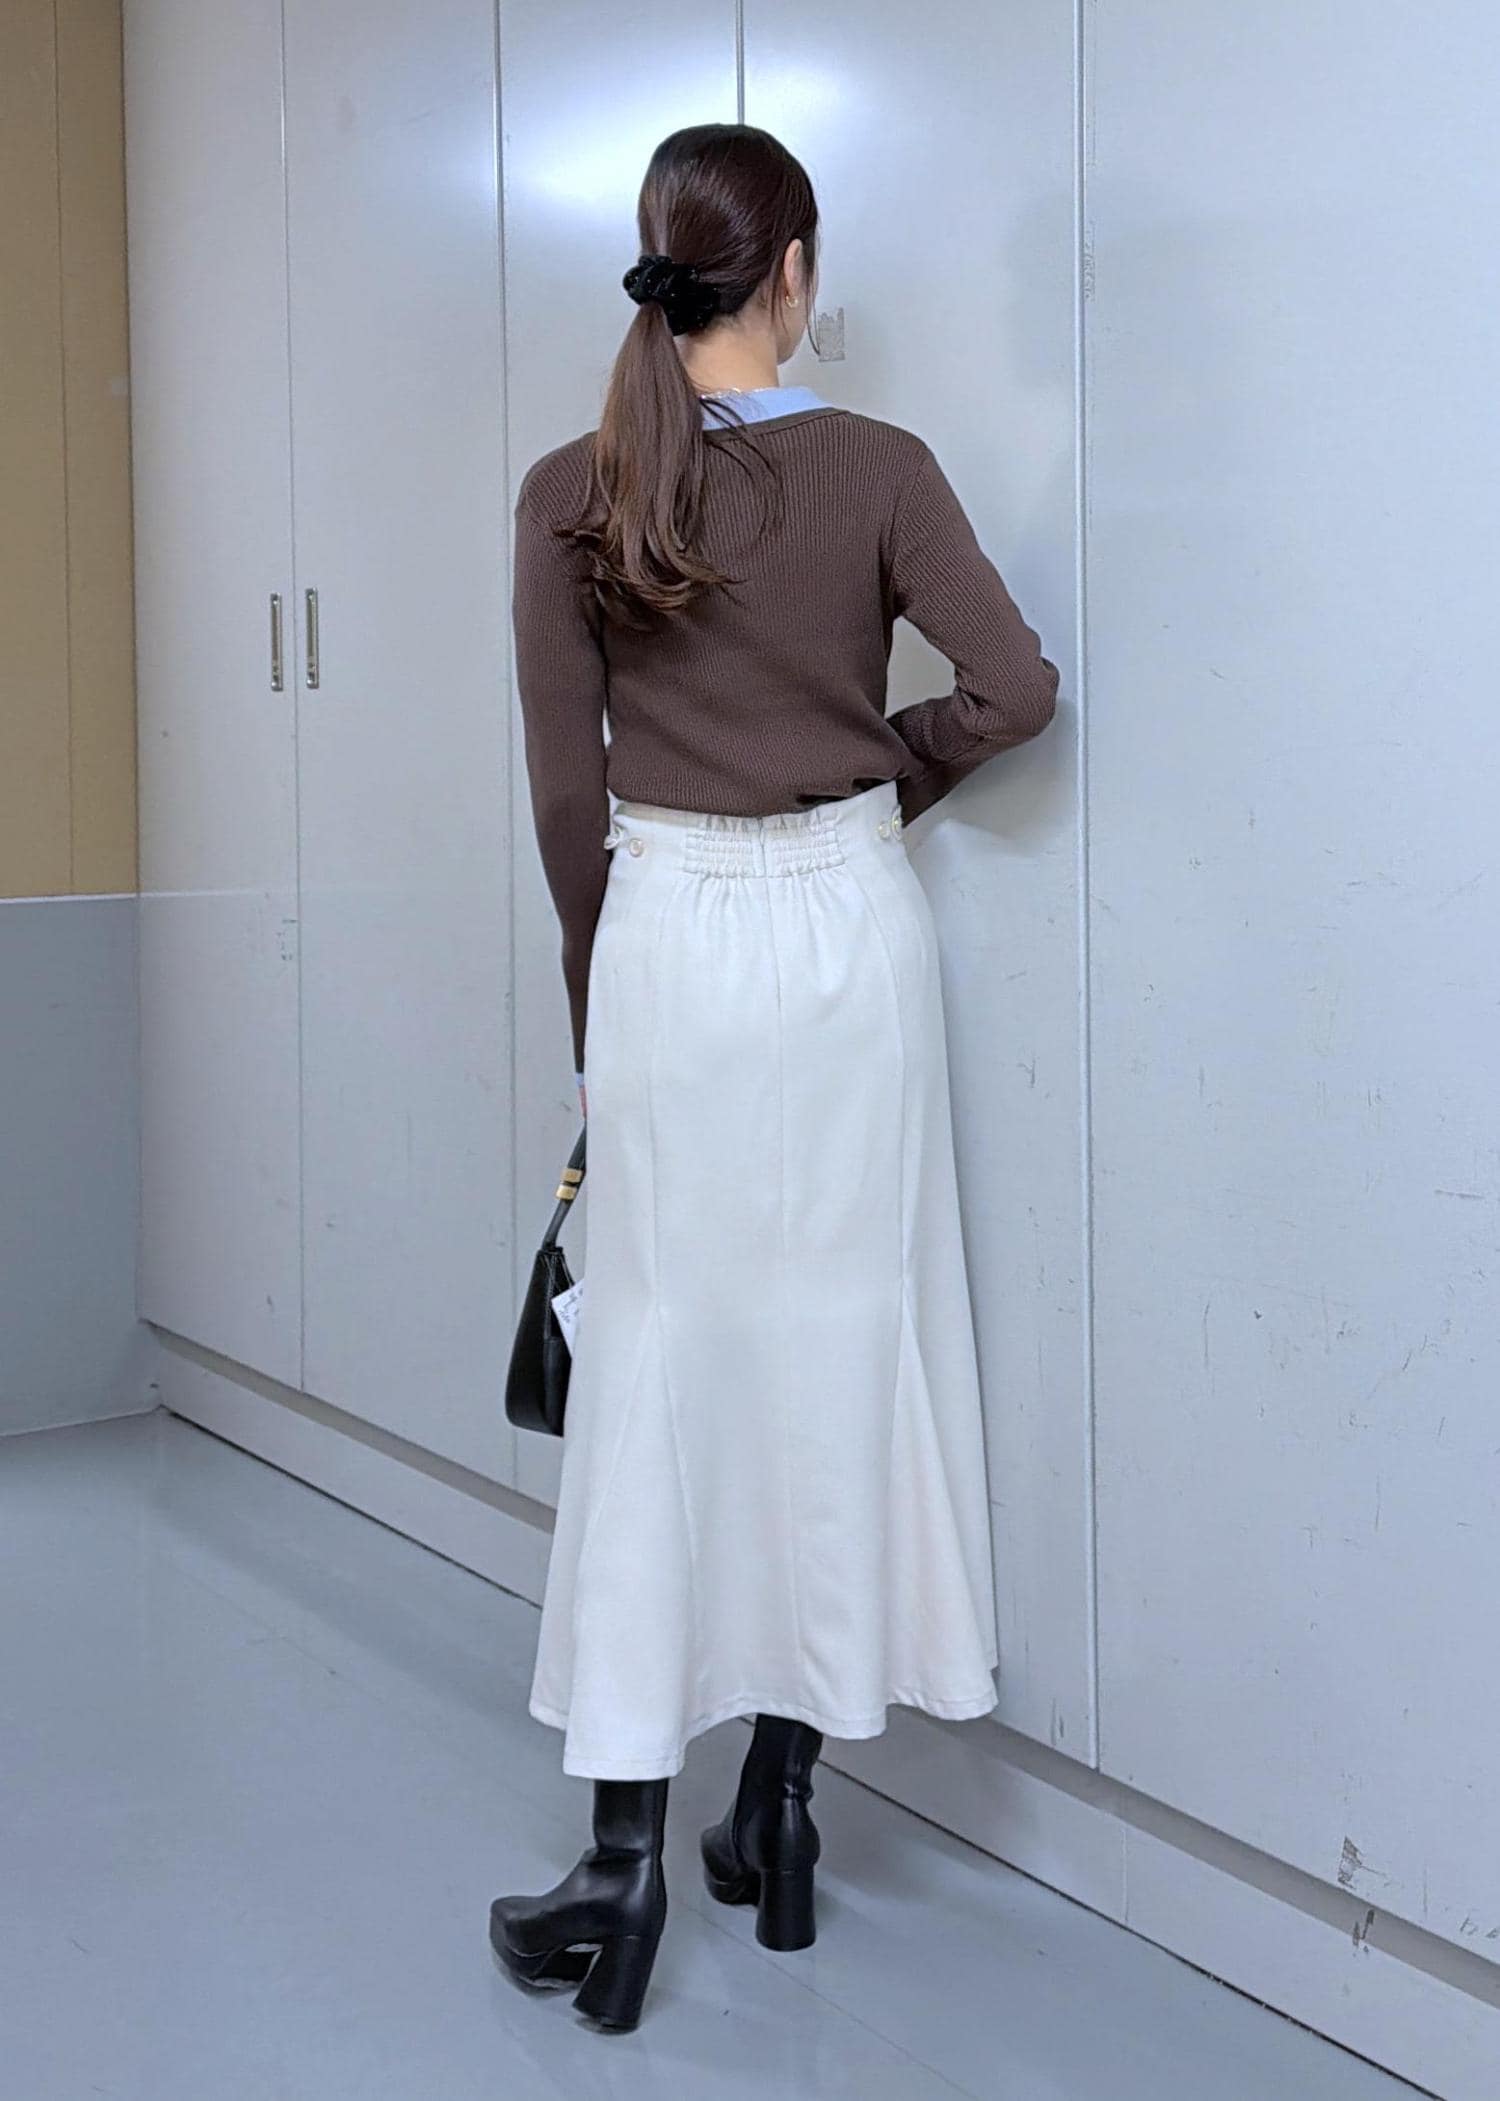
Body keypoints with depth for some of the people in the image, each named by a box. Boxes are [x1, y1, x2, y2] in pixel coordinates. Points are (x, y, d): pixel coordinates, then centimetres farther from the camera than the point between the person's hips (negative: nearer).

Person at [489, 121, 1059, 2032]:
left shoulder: (569, 495, -1)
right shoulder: (876, 469, -3)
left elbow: (565, 785, 1)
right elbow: (1014, 688, -9)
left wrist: (598, 1002, 11)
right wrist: (889, 779, 11)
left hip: (666, 930, 0)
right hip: (850, 923, 1)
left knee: (657, 1362, 3)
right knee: (837, 1340, 10)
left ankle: (626, 1847, 2)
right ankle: (783, 1800, 19)